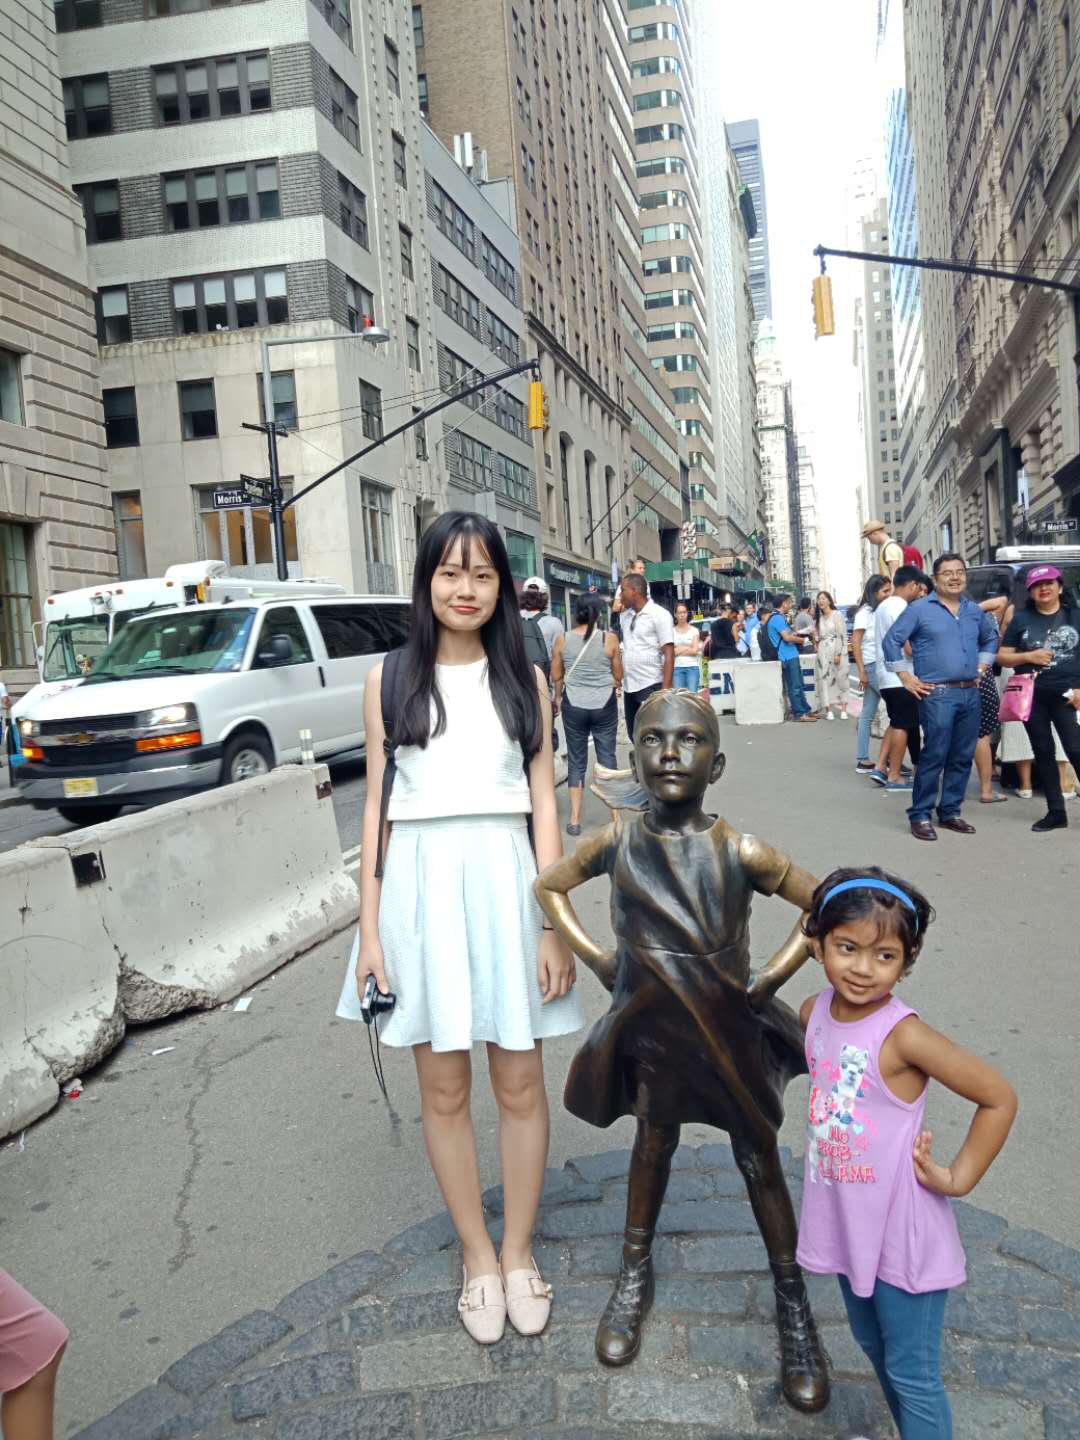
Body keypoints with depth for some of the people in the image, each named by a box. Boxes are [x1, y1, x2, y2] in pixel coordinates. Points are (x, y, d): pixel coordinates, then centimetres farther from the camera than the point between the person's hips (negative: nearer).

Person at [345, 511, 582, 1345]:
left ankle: (519, 1251, 29)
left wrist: (554, 923, -4)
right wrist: (370, 928, -1)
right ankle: (478, 1256, 29)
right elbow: (377, 805, 4)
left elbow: (543, 803, 2)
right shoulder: (391, 679, 3)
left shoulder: (524, 679, 4)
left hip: (505, 880, 0)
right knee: (443, 1089, 10)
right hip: (422, 884, 0)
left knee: (520, 1084, 9)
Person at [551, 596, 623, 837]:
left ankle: (575, 821, 9)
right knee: (607, 759, 8)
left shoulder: (562, 640, -4)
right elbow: (618, 676, 2)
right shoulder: (609, 639, -7)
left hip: (573, 706, 1)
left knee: (576, 762, 9)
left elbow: (556, 676, 5)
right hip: (605, 706, -1)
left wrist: (558, 697, 23)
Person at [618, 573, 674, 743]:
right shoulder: (625, 616, 11)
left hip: (651, 686, -7)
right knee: (634, 735, 14)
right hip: (629, 686, 7)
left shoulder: (659, 615, -8)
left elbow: (669, 654, -13)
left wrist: (666, 689, -20)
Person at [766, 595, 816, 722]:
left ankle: (805, 710, 20)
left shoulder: (778, 617, 18)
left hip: (790, 656, 10)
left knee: (799, 685, 14)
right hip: (788, 657, -10)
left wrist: (799, 633, 17)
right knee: (794, 686, -5)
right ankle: (799, 714, -1)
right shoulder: (778, 618, -15)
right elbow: (787, 637, -22)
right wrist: (803, 640, -7)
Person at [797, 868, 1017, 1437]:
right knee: (872, 1344, 27)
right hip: (846, 1224, 7)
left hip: (903, 1234, -7)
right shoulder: (814, 1011, -8)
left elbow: (999, 1098, -21)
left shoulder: (903, 1036, -27)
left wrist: (958, 1178, -16)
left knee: (911, 1375, 9)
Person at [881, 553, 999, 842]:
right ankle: (920, 815, 1)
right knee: (934, 757, -7)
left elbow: (991, 638, 31)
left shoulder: (974, 610, 14)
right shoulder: (920, 609, -3)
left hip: (970, 694, 6)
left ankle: (950, 812, 19)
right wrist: (906, 678, -6)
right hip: (937, 695, -6)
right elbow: (892, 641, -4)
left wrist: (981, 667, 18)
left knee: (962, 758, 8)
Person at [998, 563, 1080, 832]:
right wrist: (1028, 657, -8)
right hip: (1032, 697, 2)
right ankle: (1056, 813, 14)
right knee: (1043, 753, 6)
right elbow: (1003, 656, 11)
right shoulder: (1022, 619, 11)